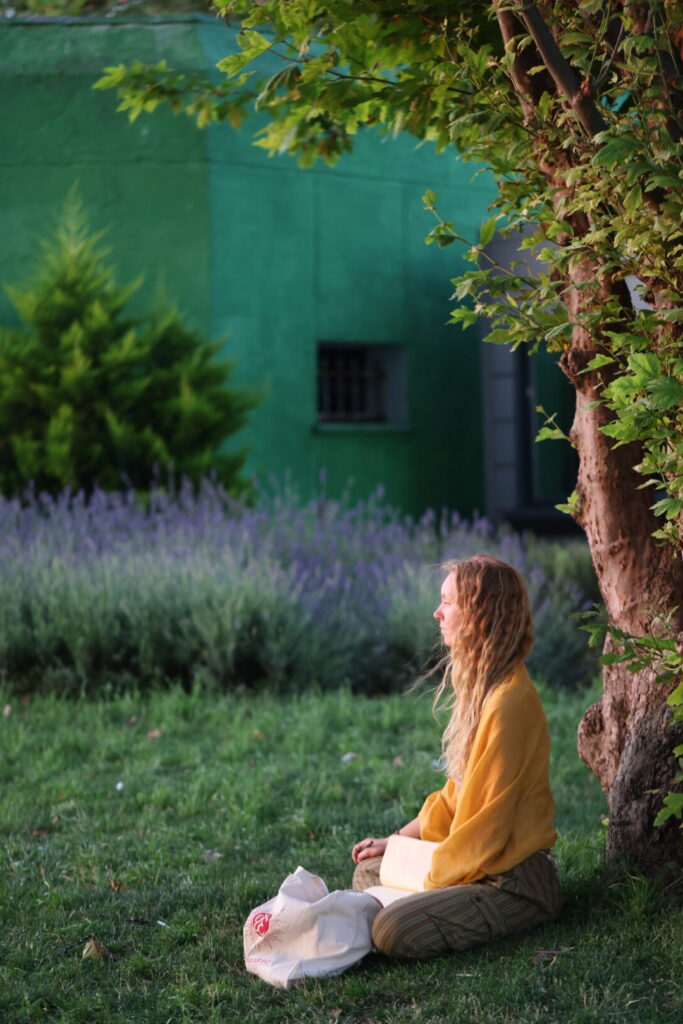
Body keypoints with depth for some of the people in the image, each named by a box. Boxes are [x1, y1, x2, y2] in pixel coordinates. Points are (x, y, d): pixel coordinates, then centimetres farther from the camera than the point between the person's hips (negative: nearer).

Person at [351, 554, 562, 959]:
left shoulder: (509, 702, -23)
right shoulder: (485, 688, 10)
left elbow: (489, 818, -22)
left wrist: (434, 879, -15)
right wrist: (396, 841, 17)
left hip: (515, 880, -10)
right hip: (482, 861, 10)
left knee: (395, 931, -26)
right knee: (368, 872, 20)